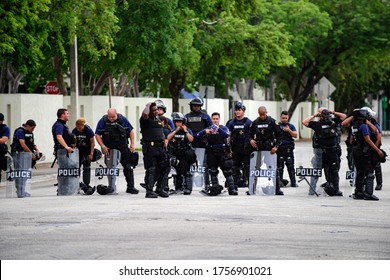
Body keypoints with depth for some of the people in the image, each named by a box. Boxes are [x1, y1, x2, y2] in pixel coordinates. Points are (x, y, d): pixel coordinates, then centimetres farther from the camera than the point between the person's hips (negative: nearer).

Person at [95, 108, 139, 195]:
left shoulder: (123, 119, -2)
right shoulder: (103, 121, -5)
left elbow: (131, 131, 7)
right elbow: (97, 135, -1)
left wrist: (132, 144, 0)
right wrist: (103, 146, -9)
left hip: (123, 147, 1)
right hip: (109, 148, -1)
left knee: (128, 167, -1)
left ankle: (130, 187, 3)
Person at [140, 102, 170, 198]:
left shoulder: (158, 120, 19)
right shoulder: (145, 120, -5)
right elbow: (145, 114, -30)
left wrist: (164, 145, 19)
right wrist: (148, 105, -12)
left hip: (160, 147, 7)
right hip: (150, 147, -7)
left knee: (165, 168, 7)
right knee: (151, 169, -6)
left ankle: (159, 189, 19)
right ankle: (149, 191, -1)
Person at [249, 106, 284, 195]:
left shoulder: (272, 121, -1)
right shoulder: (255, 123, 8)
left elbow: (279, 134, -1)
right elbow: (250, 134, 17)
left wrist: (276, 146, -10)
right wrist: (251, 140, -6)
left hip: (270, 149, -3)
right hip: (258, 148, 3)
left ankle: (277, 189, -1)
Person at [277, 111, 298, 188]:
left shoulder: (291, 126, 13)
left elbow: (295, 135, 4)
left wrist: (289, 130, -11)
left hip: (289, 149, 1)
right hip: (279, 149, -1)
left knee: (290, 166, -1)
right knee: (280, 166, 1)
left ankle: (293, 182, 0)